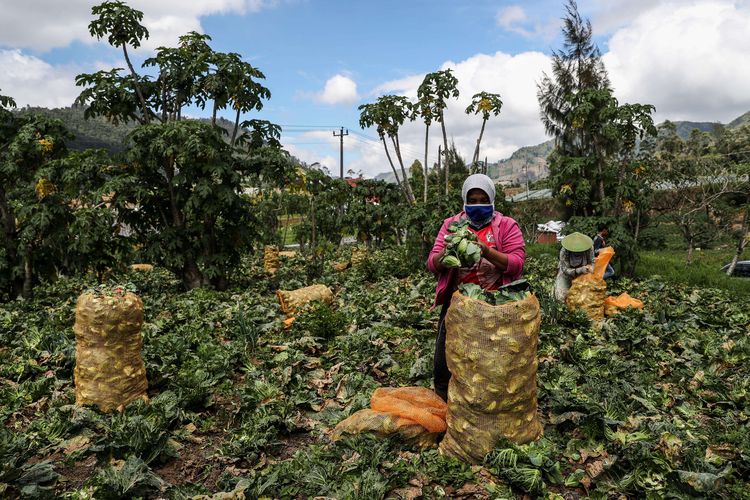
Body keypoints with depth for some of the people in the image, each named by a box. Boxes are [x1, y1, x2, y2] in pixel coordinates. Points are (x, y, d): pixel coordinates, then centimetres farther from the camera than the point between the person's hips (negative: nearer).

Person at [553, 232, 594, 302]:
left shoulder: (589, 248, -24)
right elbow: (565, 270, -25)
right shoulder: (564, 251, -31)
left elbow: (591, 262, -8)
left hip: (582, 274, 2)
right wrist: (580, 270, -40)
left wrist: (591, 268, -33)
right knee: (562, 297, -11)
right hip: (567, 275, -2)